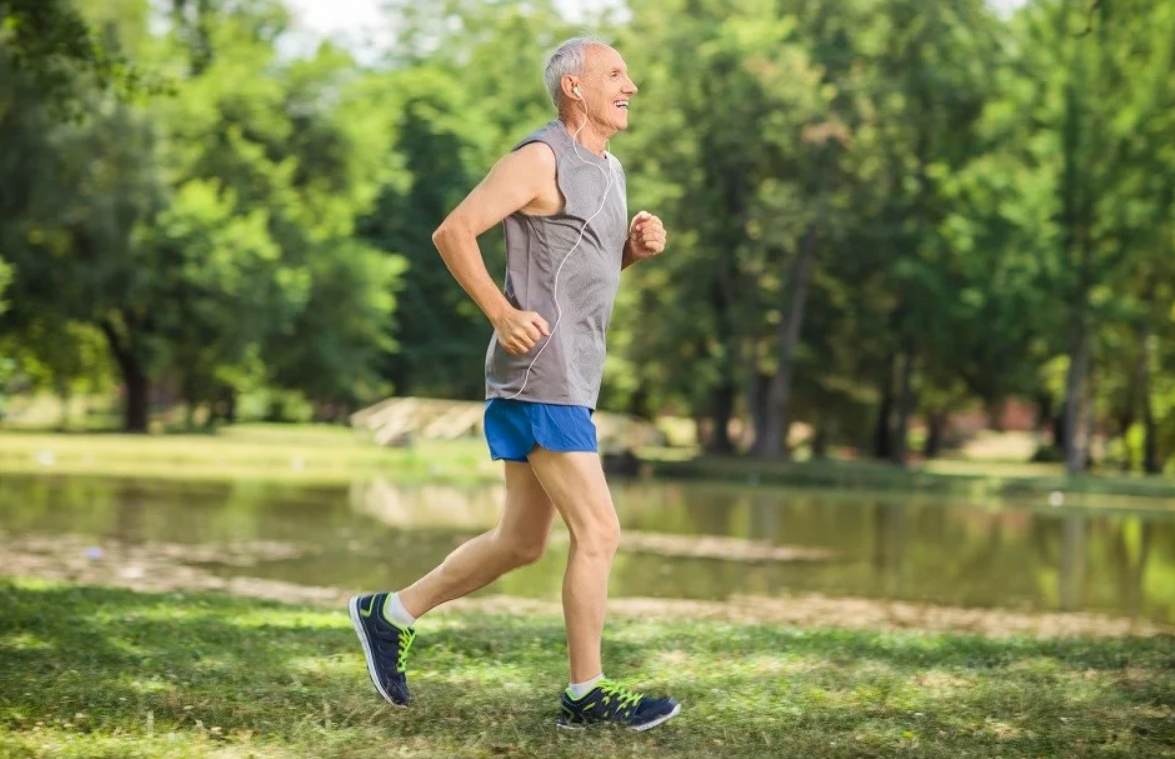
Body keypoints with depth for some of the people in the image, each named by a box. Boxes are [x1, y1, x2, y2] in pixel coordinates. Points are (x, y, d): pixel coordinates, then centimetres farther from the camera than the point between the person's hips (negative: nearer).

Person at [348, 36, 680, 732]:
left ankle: (390, 614, 24)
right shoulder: (540, 158, -10)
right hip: (539, 374, -10)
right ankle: (588, 694, 1)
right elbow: (453, 232, -14)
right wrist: (502, 314, -19)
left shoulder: (609, 170, 19)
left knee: (521, 543, 13)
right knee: (598, 532, -8)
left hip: (569, 380, 10)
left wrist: (638, 245, 8)